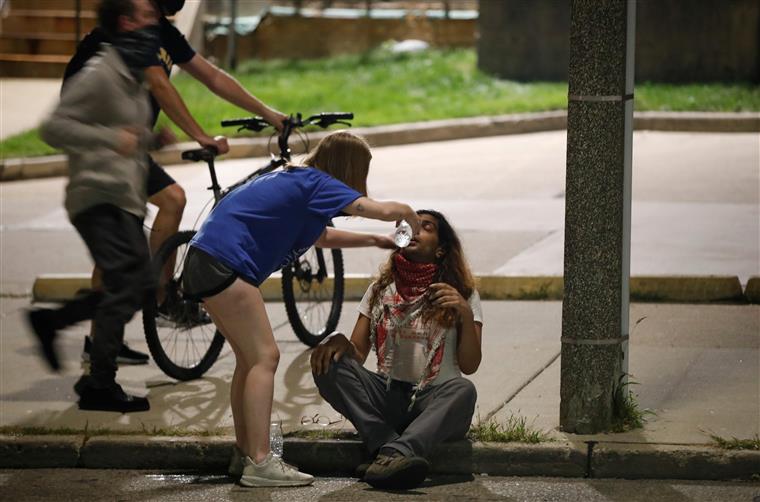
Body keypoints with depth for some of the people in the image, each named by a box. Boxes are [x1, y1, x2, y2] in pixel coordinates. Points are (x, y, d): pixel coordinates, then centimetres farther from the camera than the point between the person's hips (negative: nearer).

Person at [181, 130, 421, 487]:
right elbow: (387, 210, -14)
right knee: (264, 357, -10)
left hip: (206, 260, 10)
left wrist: (373, 240, 31)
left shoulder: (297, 181, 21)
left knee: (250, 358, 16)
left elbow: (321, 236, 37)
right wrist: (410, 218, 8)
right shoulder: (318, 185, -7)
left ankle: (244, 454, 20)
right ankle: (259, 463, -15)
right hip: (225, 265, -10)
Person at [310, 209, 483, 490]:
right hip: (388, 397, 3)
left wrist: (466, 315, -17)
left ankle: (393, 454, -58)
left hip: (436, 402, -3)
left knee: (463, 390, -36)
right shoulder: (380, 291, 17)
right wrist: (340, 342, -13)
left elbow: (469, 366, -1)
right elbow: (358, 354, 11)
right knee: (329, 365, -23)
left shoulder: (463, 295, 9)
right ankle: (389, 450, -41)